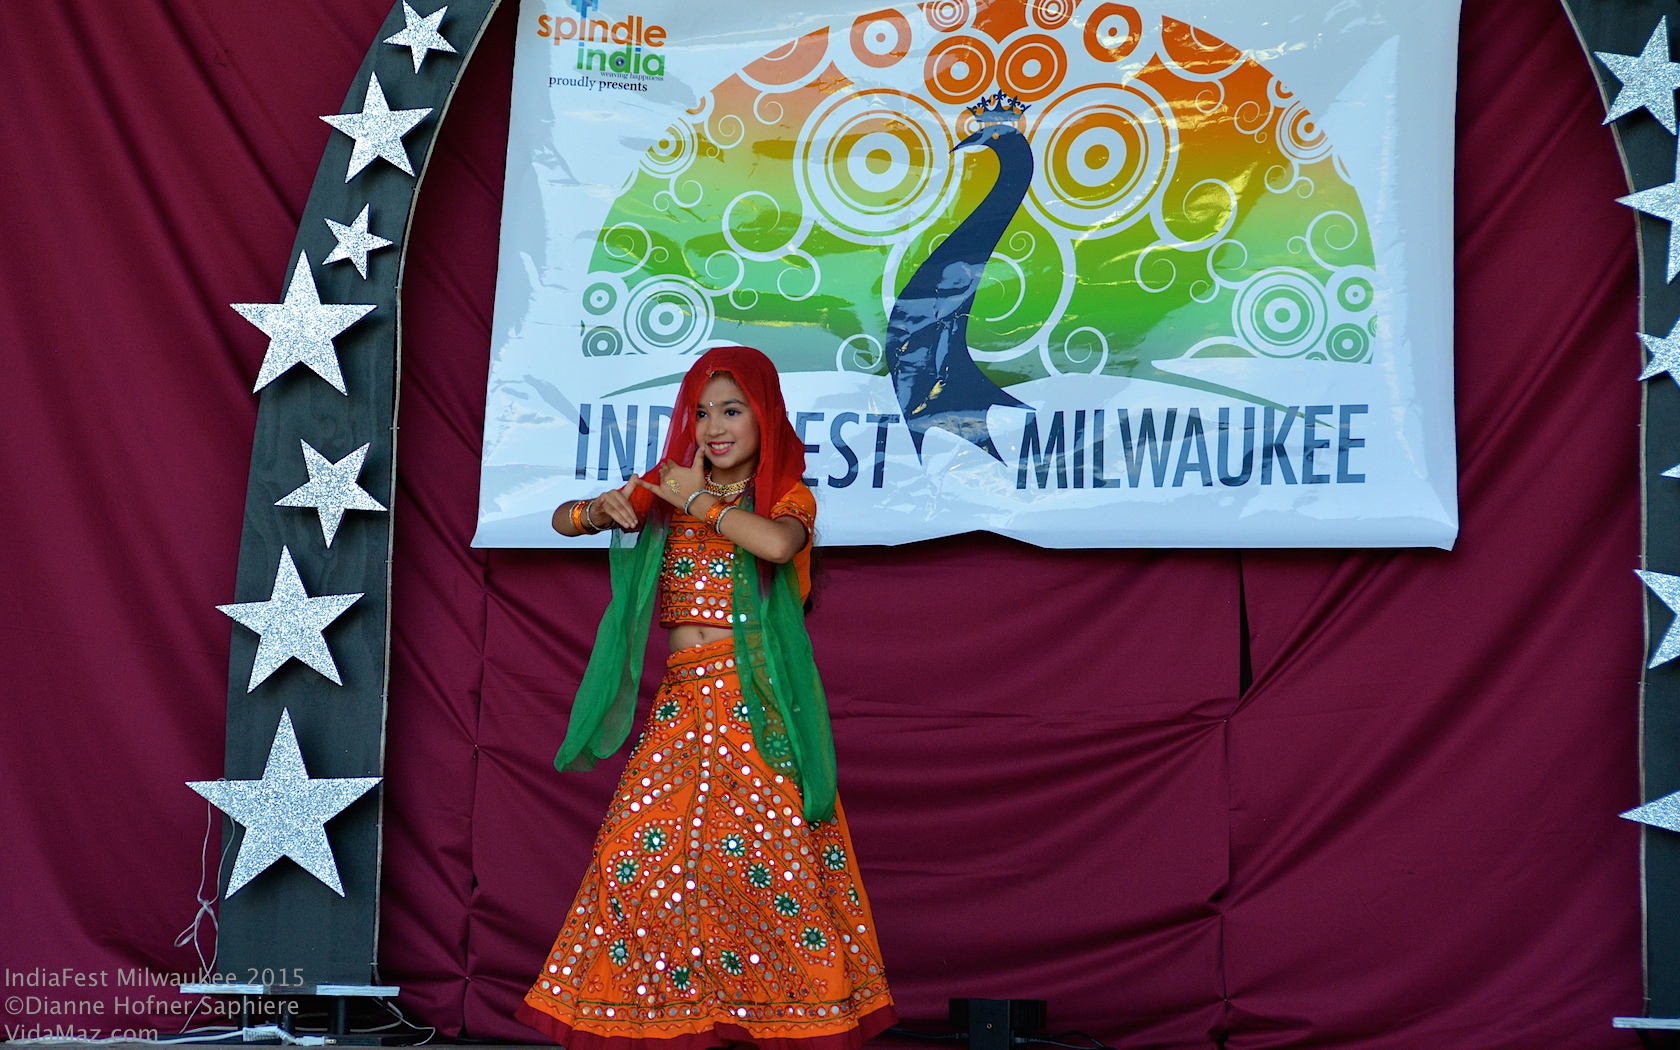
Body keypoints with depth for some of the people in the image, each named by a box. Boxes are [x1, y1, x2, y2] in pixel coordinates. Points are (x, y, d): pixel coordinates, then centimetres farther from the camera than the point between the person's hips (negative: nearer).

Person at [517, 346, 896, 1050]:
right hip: (681, 700, 4)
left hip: (758, 702, -3)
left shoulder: (788, 496, 2)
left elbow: (776, 543, -22)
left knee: (766, 851, -6)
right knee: (642, 851, -3)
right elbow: (562, 519, 16)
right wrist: (601, 509, -6)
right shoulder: (665, 490, 13)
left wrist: (698, 500, -11)